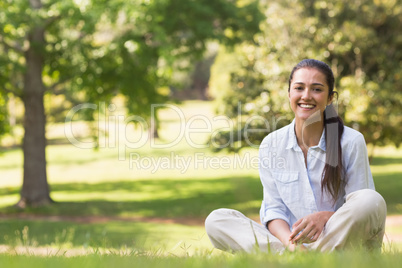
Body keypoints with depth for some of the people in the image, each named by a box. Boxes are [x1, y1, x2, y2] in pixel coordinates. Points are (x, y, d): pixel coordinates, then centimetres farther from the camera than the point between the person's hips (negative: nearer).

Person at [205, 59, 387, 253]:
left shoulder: (351, 142, -2)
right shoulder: (271, 146, 5)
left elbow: (362, 207, 0)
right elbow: (273, 208, 2)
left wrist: (325, 216, -22)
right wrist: (289, 243, -20)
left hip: (340, 241, -1)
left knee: (372, 200, -32)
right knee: (216, 220, -15)